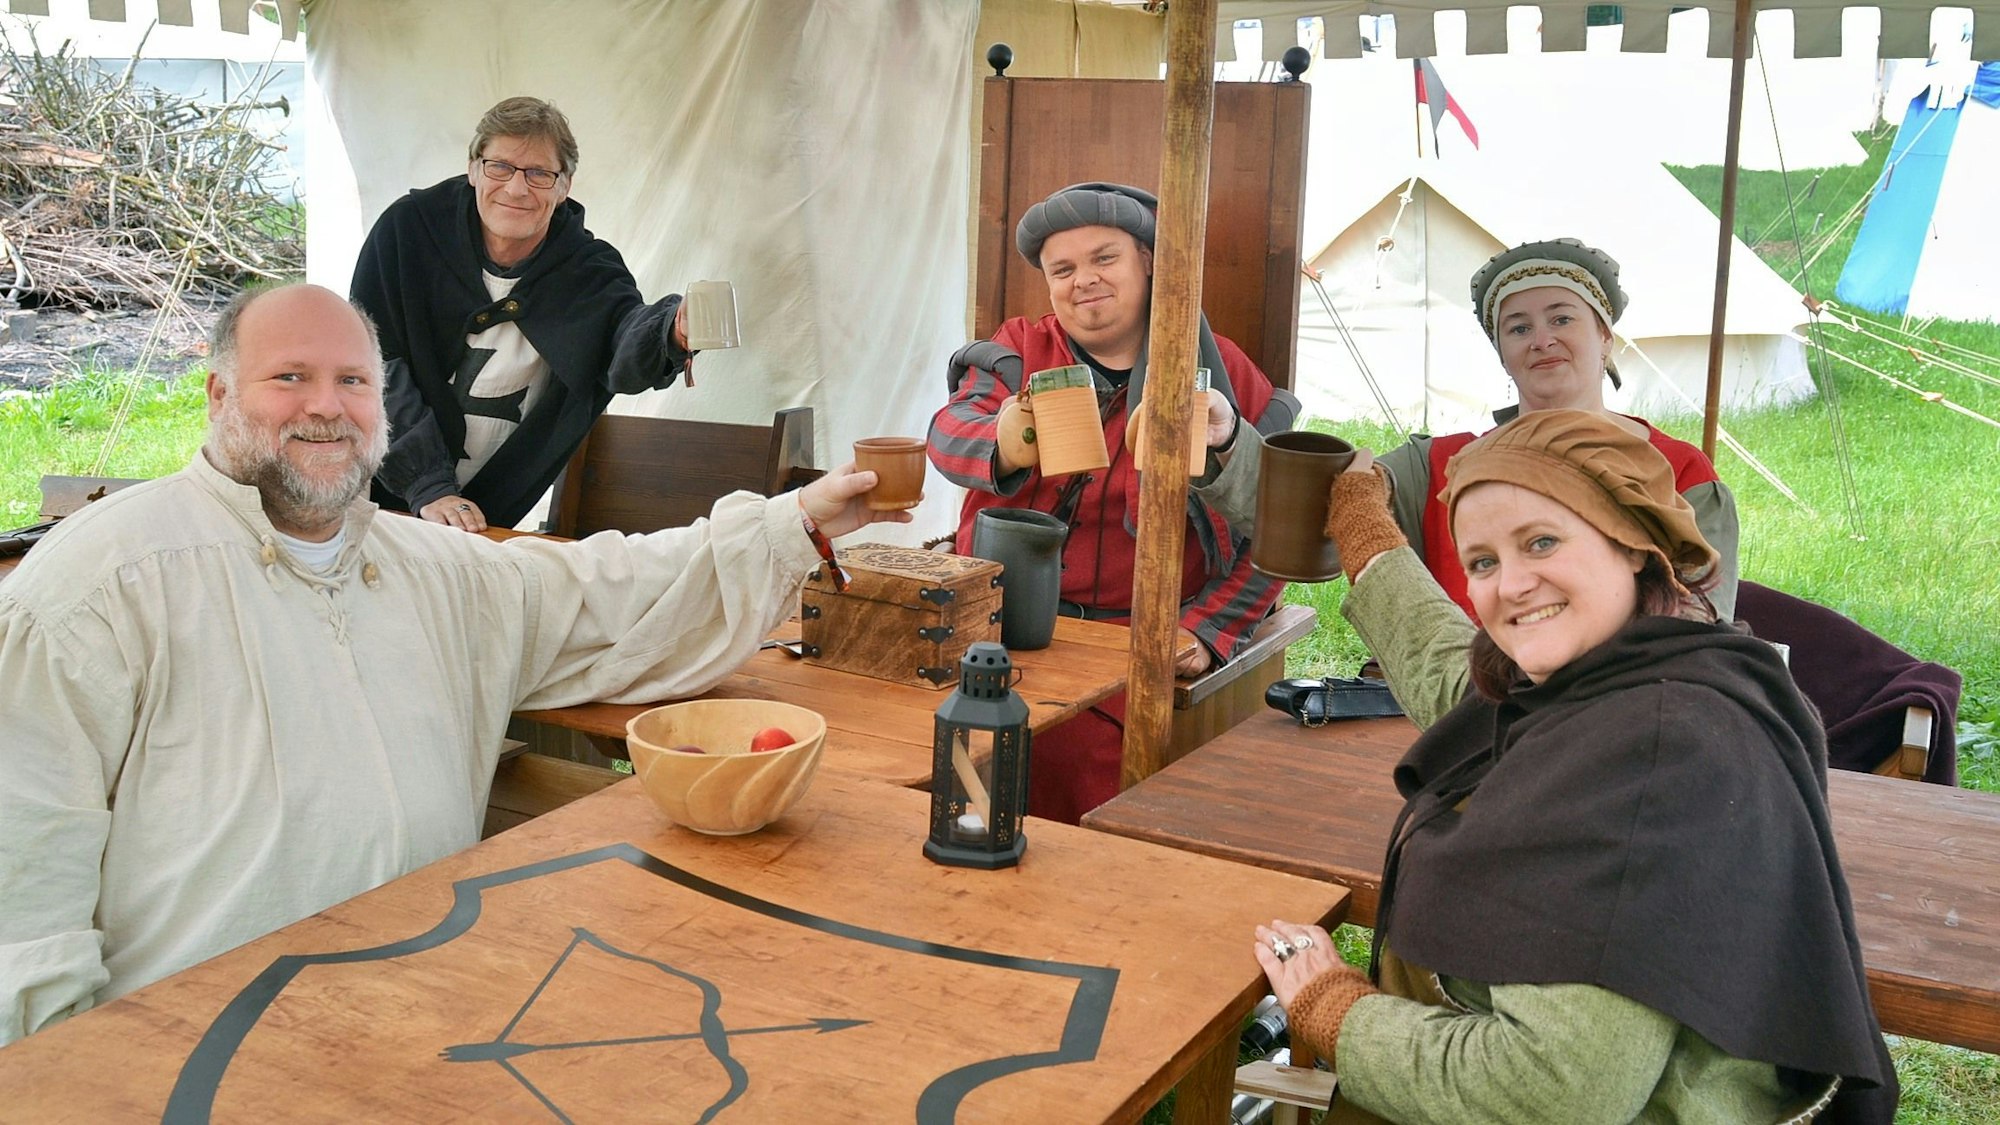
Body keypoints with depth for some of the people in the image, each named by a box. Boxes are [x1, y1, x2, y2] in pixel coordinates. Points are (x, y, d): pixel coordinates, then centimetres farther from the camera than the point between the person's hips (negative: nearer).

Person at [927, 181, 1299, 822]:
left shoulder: (1222, 373, 7)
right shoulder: (1019, 352, 13)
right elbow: (951, 431, -8)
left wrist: (1204, 632, -9)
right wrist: (1002, 445, -32)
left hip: (1132, 642, -2)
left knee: (1063, 748, -28)